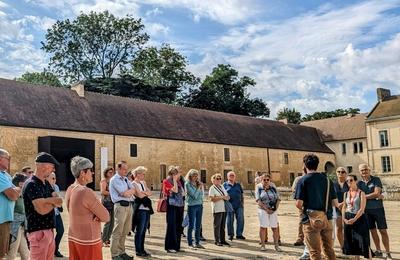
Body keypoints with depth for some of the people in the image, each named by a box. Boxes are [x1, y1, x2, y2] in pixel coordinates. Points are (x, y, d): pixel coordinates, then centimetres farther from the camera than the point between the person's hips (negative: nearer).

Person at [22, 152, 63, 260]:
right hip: (38, 231, -9)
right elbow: (42, 209, -23)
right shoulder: (31, 184, -15)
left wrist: (48, 200, -15)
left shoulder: (46, 183, 13)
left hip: (49, 230, 9)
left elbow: (60, 202, 5)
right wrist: (53, 202, -3)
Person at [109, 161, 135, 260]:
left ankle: (121, 252, 24)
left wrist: (127, 192, -10)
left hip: (129, 205, 8)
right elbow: (125, 193, -15)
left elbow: (133, 190, 8)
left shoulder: (126, 179, 18)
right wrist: (130, 191, 4)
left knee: (125, 231, 14)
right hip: (121, 206, -8)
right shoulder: (114, 179, -8)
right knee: (117, 231, -3)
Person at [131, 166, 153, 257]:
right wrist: (147, 193, 2)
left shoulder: (143, 183, 17)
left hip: (147, 208, 7)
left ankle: (142, 250, 16)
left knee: (144, 231, 10)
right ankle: (138, 251, 7)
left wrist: (144, 192, -9)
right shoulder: (134, 184, -6)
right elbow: (140, 195, -14)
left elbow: (150, 193, 9)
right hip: (140, 209, -7)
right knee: (139, 231, -1)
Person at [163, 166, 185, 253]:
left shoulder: (178, 181, 14)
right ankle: (170, 247, 3)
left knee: (178, 226, 9)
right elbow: (175, 190, -18)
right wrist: (175, 180, -14)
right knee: (171, 225, -4)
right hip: (172, 205, -7)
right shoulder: (167, 181, -5)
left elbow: (183, 192, 9)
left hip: (180, 205, 7)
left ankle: (177, 246, 18)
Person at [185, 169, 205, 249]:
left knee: (198, 225, 10)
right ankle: (190, 243, 10)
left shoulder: (198, 183, 9)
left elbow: (201, 195, 8)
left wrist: (201, 187, -6)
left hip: (199, 205, 6)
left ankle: (197, 243, 19)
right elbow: (194, 195, -14)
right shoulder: (187, 184, -8)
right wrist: (199, 188, -8)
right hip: (192, 206, -6)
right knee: (191, 225, 1)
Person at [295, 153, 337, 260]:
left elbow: (299, 204, -14)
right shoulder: (327, 179, 6)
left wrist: (302, 207, 8)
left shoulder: (303, 180, -8)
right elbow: (335, 202, 6)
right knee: (329, 249, 16)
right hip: (326, 218, 5)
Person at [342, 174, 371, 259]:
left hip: (359, 218, -5)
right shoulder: (346, 193, 10)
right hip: (348, 220, 5)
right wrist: (344, 218, -5)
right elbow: (344, 207, 10)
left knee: (363, 241, -8)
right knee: (352, 241, 10)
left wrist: (354, 219, -19)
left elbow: (362, 209, -12)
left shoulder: (361, 193, -6)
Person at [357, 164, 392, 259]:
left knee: (383, 231, -3)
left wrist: (364, 196, -9)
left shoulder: (376, 180, -4)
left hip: (378, 209, -4)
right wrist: (374, 196, -14)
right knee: (373, 231, 10)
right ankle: (378, 251, 22)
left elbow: (376, 193, -14)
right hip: (366, 210, 4)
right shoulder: (360, 183, 6)